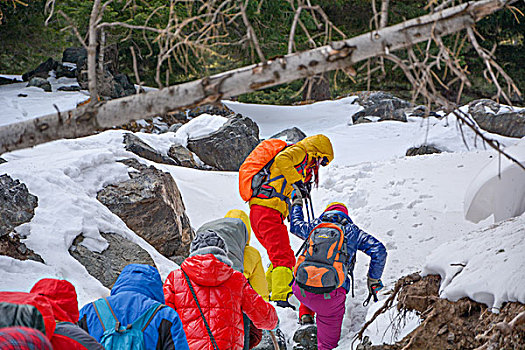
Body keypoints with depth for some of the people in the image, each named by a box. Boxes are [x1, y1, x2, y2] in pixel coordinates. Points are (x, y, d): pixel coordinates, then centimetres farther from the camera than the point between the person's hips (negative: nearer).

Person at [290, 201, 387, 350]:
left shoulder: (315, 226, 19)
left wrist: (296, 205, 59)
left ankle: (305, 315, 31)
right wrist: (373, 280, 17)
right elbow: (379, 251, 6)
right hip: (332, 294, -3)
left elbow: (295, 225, 40)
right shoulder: (352, 230, 14)